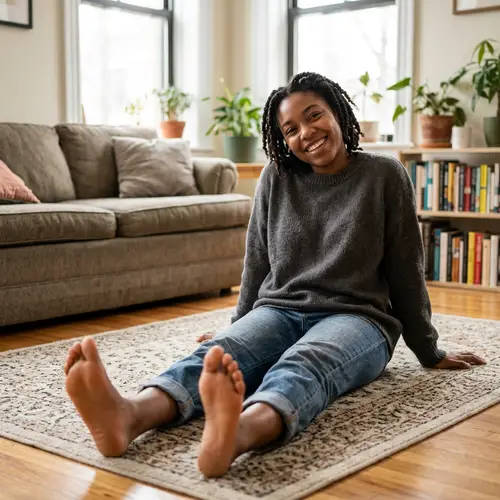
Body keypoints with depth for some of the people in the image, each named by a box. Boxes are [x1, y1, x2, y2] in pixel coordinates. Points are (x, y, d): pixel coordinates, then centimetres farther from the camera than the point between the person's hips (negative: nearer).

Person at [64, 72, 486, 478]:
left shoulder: (385, 176, 1)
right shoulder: (275, 178, 9)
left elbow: (406, 271, 5)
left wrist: (429, 352, 12)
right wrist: (238, 333, 24)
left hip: (354, 319, -2)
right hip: (277, 311, 3)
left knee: (302, 365, -39)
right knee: (219, 356, -32)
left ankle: (236, 434, -71)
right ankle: (130, 416, -62)